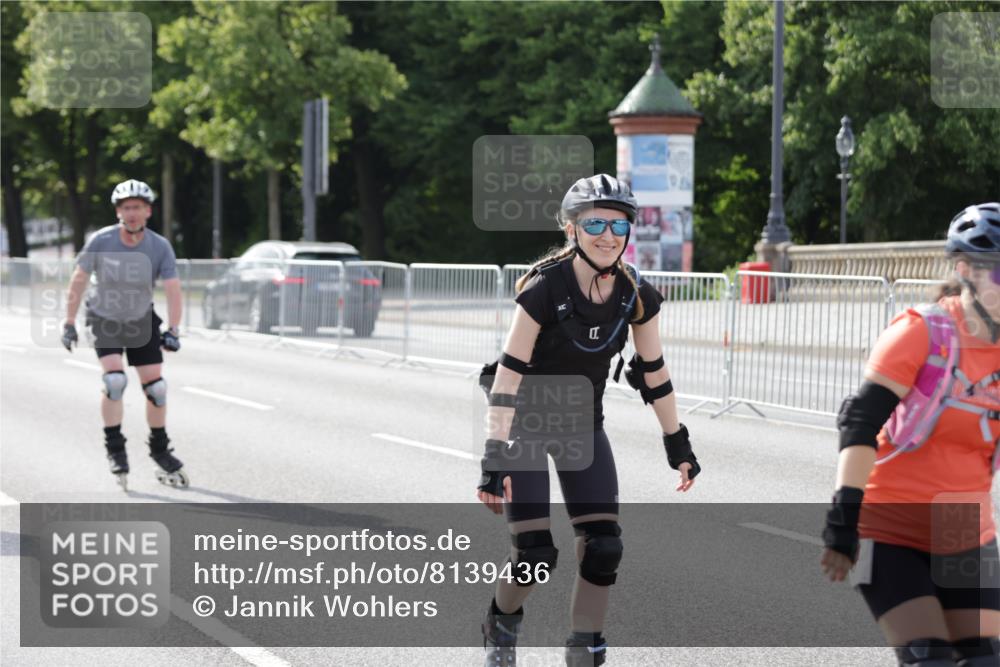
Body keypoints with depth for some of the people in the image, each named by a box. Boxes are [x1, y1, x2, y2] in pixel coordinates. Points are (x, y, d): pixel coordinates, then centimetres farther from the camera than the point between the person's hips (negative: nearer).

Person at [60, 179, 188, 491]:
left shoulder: (160, 247, -18)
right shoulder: (101, 242, -20)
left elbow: (173, 289, -19)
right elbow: (78, 281, -10)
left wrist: (173, 330, -30)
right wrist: (69, 323, -9)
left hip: (142, 321, 2)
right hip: (105, 320, -2)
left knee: (156, 387, -1)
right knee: (115, 380, -21)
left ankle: (160, 452, 18)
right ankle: (115, 448, -5)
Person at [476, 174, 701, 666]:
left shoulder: (637, 296, -12)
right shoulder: (544, 288, -26)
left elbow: (654, 371, 1)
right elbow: (509, 372, -27)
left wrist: (678, 445, 3)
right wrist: (494, 457, -31)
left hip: (581, 424, 4)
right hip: (526, 423, -4)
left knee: (603, 546, -8)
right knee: (536, 553, -11)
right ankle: (502, 623, 21)